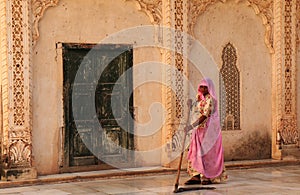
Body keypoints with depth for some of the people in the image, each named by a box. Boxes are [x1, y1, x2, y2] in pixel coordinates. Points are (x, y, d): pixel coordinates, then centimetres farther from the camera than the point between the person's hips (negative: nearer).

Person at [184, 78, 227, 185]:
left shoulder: (210, 99, -14)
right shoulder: (200, 99, 13)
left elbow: (205, 116, -22)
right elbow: (195, 112, 17)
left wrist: (192, 126, -28)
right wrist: (190, 105, -3)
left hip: (209, 129, -8)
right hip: (200, 129, 8)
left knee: (208, 152, -6)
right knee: (196, 152, 3)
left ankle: (210, 177, 1)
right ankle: (197, 176, 4)